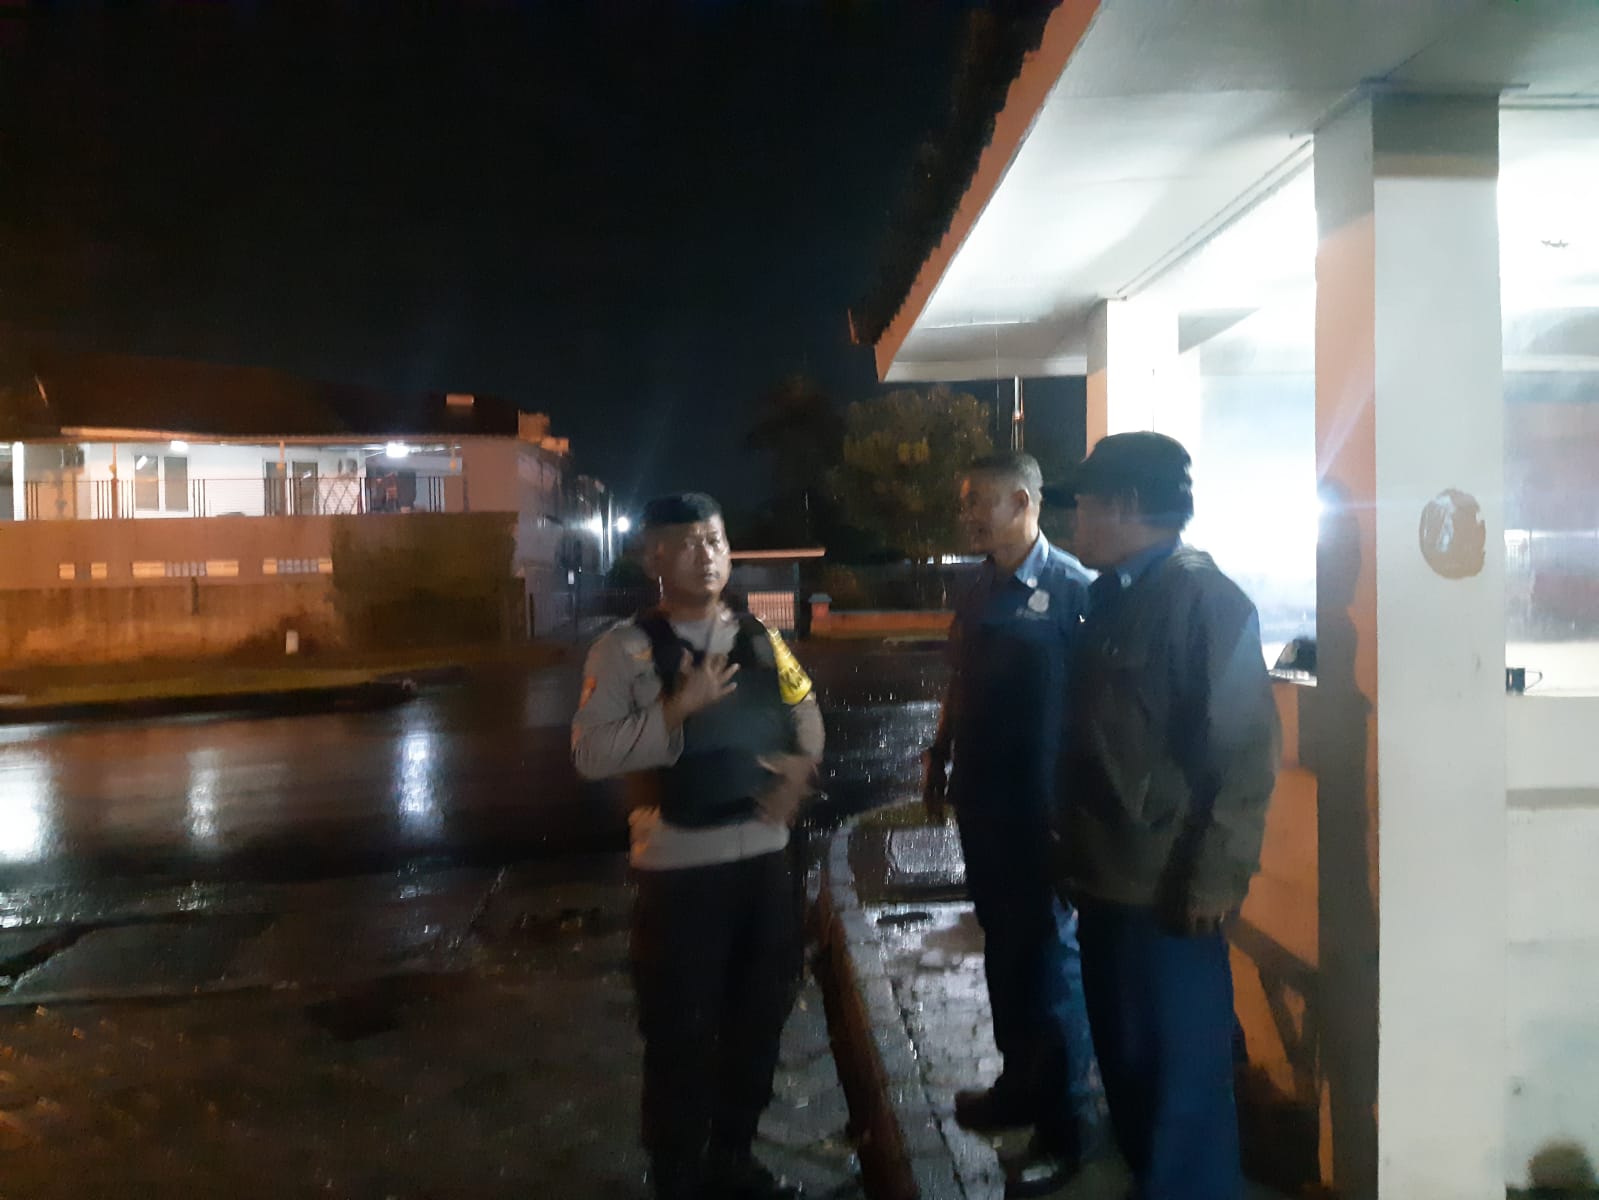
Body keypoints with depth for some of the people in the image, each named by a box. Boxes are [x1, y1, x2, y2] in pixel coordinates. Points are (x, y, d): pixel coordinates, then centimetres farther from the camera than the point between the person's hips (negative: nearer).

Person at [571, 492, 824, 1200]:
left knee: (760, 1016, 20)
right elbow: (589, 754, -16)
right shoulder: (626, 649, -9)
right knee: (679, 1033, 7)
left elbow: (805, 714, 17)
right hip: (679, 867, -5)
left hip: (762, 856, 6)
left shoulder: (759, 640, 6)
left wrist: (802, 768, -3)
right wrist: (679, 708, -24)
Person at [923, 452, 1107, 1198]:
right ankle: (1021, 1082, 36)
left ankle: (1071, 1122, 19)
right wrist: (940, 760, 15)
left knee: (1049, 950, 4)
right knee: (1002, 943, 18)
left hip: (1041, 802, -7)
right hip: (982, 798, 7)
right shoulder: (981, 589, 8)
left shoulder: (1070, 588, -15)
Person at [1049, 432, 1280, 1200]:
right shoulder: (1113, 598, 11)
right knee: (1125, 1062, 20)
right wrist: (1073, 851, 12)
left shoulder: (1204, 598, -12)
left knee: (1183, 1075, 5)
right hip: (1107, 880, 8)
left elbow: (1246, 749, -16)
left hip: (1169, 890, -8)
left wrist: (1217, 875, -17)